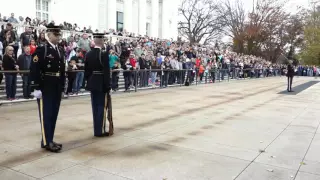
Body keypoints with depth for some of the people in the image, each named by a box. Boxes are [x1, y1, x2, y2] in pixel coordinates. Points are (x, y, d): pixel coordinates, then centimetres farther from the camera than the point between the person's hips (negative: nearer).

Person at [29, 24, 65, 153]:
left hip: (57, 89, 7)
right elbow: (34, 70, -14)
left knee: (54, 115, 10)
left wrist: (62, 88, 14)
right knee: (46, 115, -2)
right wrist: (36, 88, -18)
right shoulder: (41, 50, -7)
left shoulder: (60, 52, 14)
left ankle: (49, 140, 20)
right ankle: (47, 142, 5)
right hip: (45, 89, -7)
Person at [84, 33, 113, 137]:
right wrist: (108, 86, -11)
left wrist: (88, 81, 16)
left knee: (95, 107, 12)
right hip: (101, 84, -7)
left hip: (92, 84, 7)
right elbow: (106, 72, -16)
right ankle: (100, 131, 4)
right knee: (102, 106, 1)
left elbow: (86, 70, 8)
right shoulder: (104, 54, -14)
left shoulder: (88, 54, 6)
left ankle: (96, 130, 19)